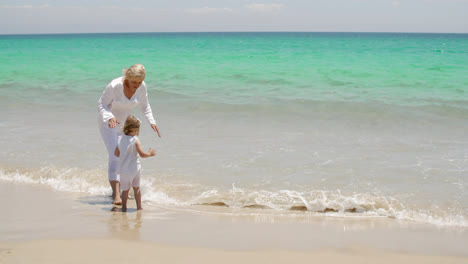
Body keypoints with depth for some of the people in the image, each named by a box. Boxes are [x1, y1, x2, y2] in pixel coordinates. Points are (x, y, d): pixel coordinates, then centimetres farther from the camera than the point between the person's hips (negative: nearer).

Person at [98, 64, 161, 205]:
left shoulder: (141, 87, -14)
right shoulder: (114, 86, -29)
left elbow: (144, 106, 2)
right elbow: (101, 104, -19)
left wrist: (152, 122, -11)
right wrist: (109, 118, -38)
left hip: (125, 123, 6)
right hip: (108, 123, -6)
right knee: (114, 157, -18)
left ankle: (119, 188, 27)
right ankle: (116, 195, -25)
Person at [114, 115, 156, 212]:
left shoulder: (120, 139, 3)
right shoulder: (135, 140, -13)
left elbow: (116, 153, 13)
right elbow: (142, 154, -17)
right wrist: (150, 154, 1)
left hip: (123, 170, 3)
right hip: (134, 168, -3)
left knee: (125, 189, 12)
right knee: (136, 188, 14)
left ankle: (124, 207, 10)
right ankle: (139, 207, 18)